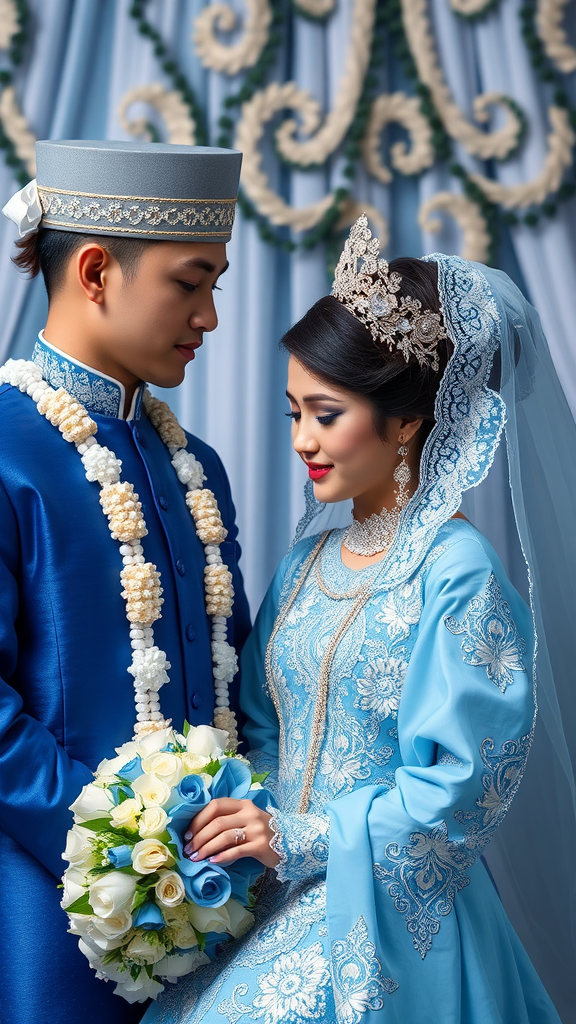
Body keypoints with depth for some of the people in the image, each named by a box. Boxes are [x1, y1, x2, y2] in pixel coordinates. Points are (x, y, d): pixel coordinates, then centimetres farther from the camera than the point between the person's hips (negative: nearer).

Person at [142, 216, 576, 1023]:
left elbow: (466, 783, -16)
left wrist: (299, 838, -17)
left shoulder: (456, 574, -15)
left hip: (387, 914, -6)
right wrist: (242, 819, -6)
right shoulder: (311, 556, 7)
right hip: (282, 904, 6)